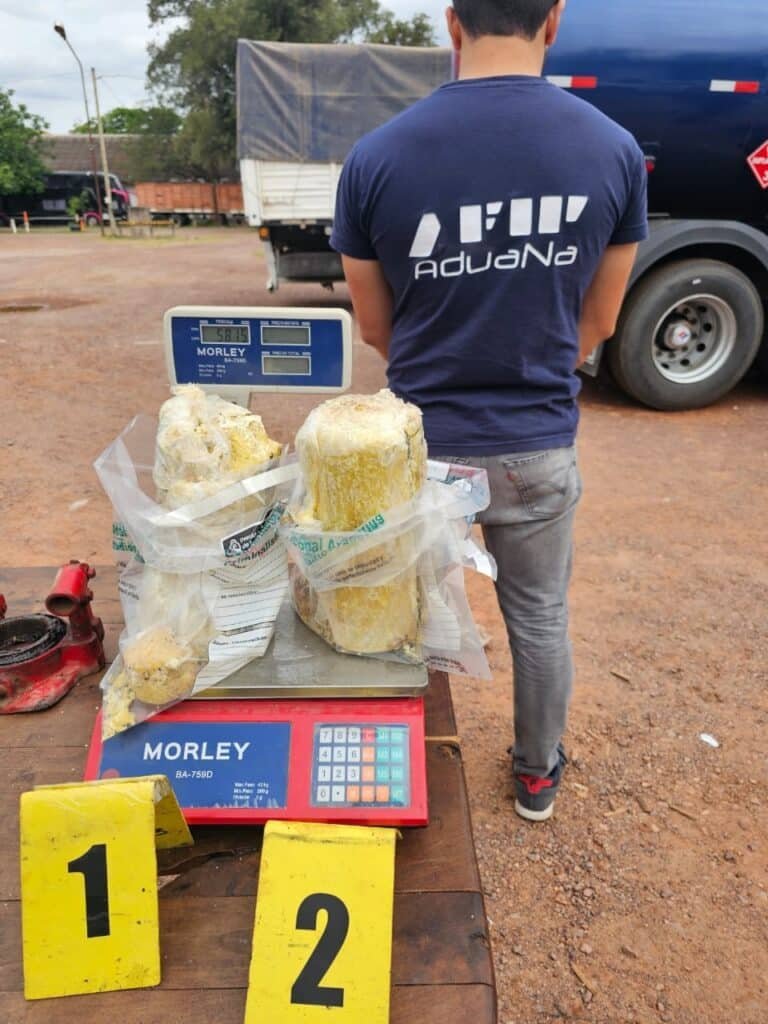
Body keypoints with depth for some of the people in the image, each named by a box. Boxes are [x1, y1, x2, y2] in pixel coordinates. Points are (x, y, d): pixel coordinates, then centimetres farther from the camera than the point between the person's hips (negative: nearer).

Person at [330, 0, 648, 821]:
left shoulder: (376, 156, -11)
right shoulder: (615, 150, -7)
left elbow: (375, 328, -1)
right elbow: (597, 322, 3)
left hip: (423, 446, 0)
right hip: (541, 446, 1)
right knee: (540, 616, 21)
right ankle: (538, 774, 43)